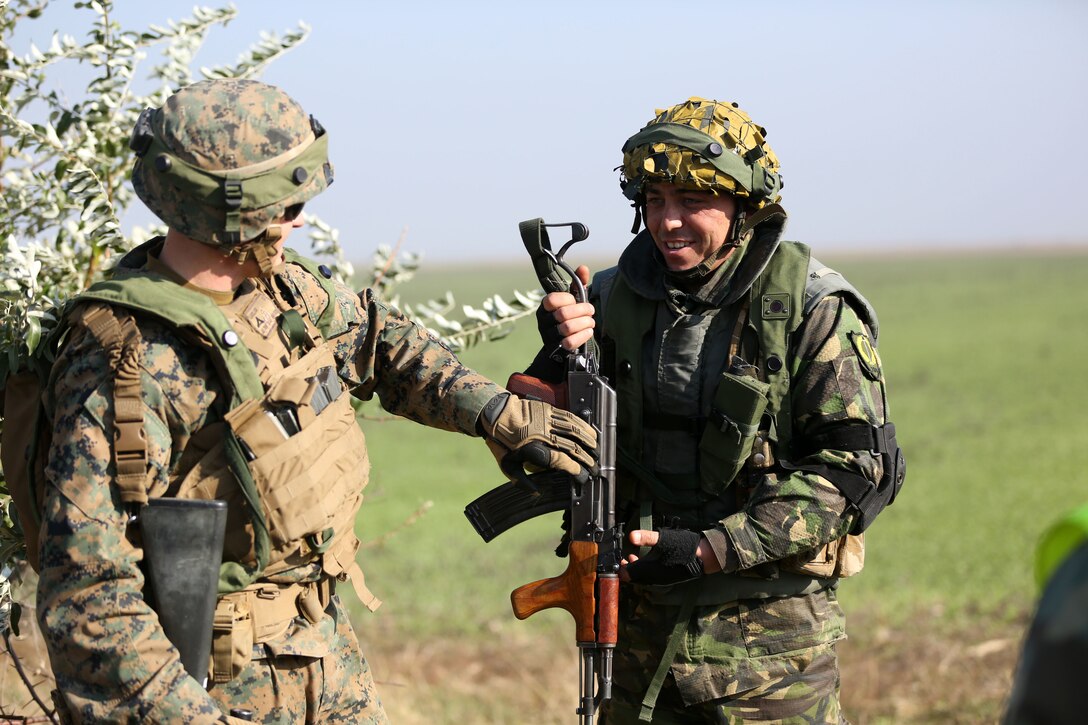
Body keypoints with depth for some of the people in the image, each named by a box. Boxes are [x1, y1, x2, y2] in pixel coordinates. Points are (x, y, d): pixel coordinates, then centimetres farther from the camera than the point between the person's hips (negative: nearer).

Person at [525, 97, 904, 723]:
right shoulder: (613, 298, 4)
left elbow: (860, 465, -13)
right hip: (639, 632, 4)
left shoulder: (812, 308, -8)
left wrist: (716, 547, -19)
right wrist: (562, 361, -14)